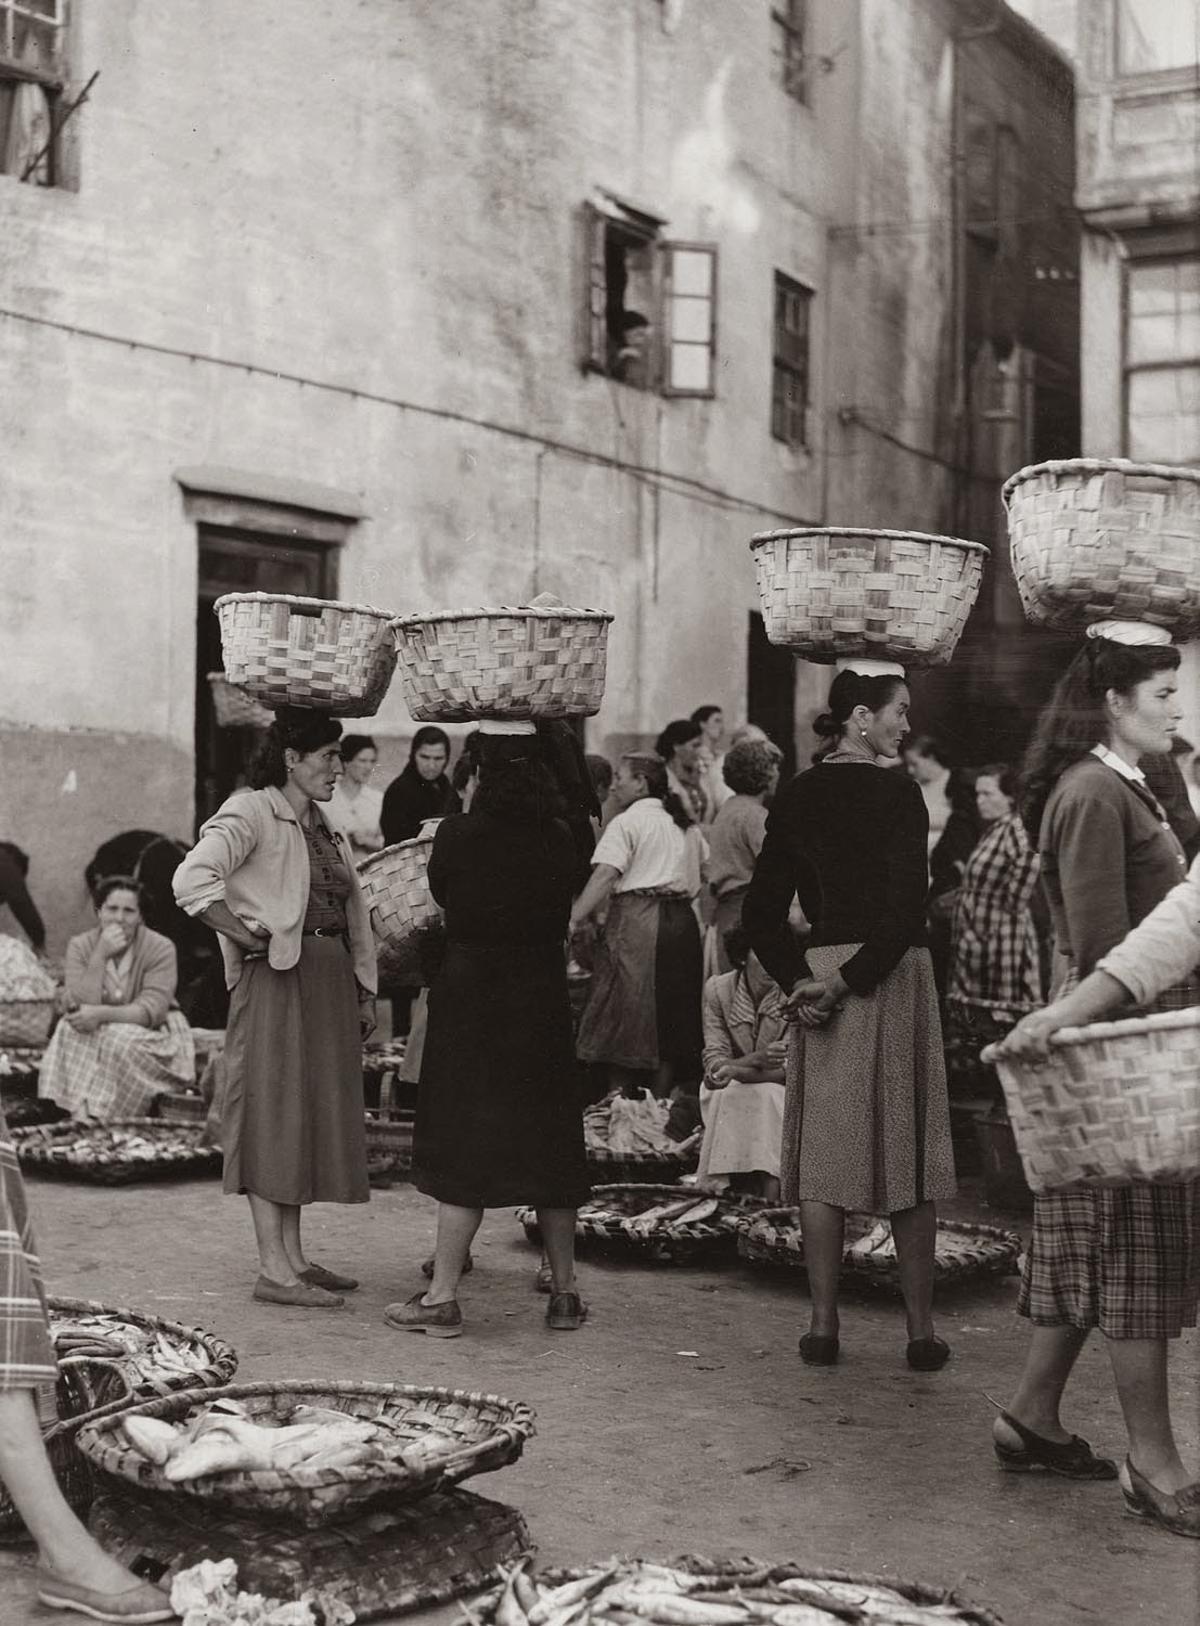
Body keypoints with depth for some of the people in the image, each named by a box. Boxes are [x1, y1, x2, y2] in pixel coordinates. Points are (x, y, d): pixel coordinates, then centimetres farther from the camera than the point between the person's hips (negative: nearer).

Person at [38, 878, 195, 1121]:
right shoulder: (80, 946, -4)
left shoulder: (160, 948, -13)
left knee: (122, 1040, -34)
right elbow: (76, 1006, -16)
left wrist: (101, 1014, -34)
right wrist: (100, 957, -25)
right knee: (72, 1030, -28)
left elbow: (152, 1011, -21)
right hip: (100, 1031, 3)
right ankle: (79, 1113, -32)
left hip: (154, 1036, -3)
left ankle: (103, 1117, -25)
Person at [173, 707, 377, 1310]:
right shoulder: (251, 813, -8)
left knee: (313, 1114, 10)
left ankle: (294, 1257, 18)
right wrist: (251, 938, -16)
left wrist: (365, 991, 17)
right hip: (276, 980, -9)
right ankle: (274, 1270, -3)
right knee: (273, 1113, -5)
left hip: (330, 982, 9)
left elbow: (353, 914, 22)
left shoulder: (325, 827, 19)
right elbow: (192, 880, -23)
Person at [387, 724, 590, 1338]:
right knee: (548, 1140, 12)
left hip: (469, 997, -3)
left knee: (465, 1146, 2)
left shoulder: (457, 833, -12)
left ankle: (443, 1297, 4)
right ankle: (564, 1292, 19)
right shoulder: (559, 840, -2)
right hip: (542, 1000, 3)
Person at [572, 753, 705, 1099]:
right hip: (682, 922, 7)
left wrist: (574, 919, -20)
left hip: (636, 919, -6)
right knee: (670, 1018, 9)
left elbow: (604, 877, -16)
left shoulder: (627, 822, -4)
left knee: (624, 1020, -2)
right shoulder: (685, 824, 17)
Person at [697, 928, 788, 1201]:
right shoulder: (718, 989, -7)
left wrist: (735, 1070, -32)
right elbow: (714, 1060, -13)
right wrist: (756, 1059, -33)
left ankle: (771, 1198, -38)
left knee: (767, 1098, -32)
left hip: (779, 1096, -1)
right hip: (725, 1104, 1)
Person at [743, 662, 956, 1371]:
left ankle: (824, 1326, 10)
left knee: (826, 1154, 8)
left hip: (820, 970, 5)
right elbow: (907, 911, -18)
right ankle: (922, 1331, 10)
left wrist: (800, 981, 2)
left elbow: (761, 911, 7)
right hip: (893, 979, -4)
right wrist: (848, 984, -12)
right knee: (908, 1153, 4)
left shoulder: (796, 798, 6)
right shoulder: (896, 793, -10)